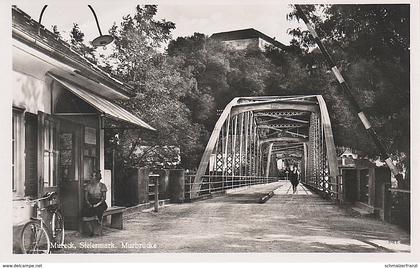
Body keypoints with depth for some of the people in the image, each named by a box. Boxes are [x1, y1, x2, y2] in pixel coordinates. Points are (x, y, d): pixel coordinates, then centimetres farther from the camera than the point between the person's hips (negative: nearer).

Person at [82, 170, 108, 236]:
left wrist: (98, 204, -15)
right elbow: (86, 196, 9)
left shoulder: (102, 186, 3)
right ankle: (90, 231, -23)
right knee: (85, 211, -28)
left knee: (96, 210, -35)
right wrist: (88, 203, -9)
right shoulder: (88, 185, 11)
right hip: (90, 202, 2)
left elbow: (104, 197, -1)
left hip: (99, 203, -2)